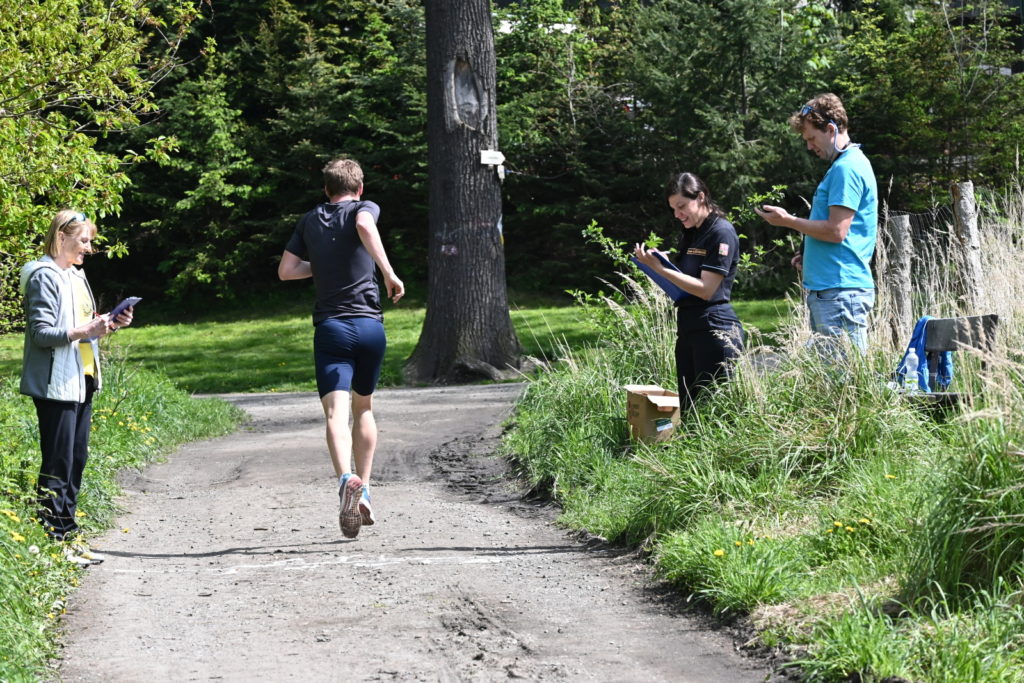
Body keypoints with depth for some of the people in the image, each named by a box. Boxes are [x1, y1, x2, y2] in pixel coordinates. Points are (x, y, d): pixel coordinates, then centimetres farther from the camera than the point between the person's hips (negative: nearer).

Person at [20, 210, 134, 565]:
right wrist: (83, 331, -26)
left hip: (82, 382, 9)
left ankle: (68, 535, 18)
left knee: (77, 460, 12)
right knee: (58, 465, -6)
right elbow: (41, 333, -18)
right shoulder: (45, 277, -13)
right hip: (56, 385, -9)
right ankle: (54, 539, -1)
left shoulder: (76, 276, 15)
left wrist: (108, 325, 5)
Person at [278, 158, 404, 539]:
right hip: (370, 325, 0)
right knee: (364, 408, 20)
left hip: (330, 328, 0)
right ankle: (364, 493, 15)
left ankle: (346, 479, -40)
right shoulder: (364, 208, 6)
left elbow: (286, 270, 12)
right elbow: (365, 226, -19)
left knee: (336, 412, -14)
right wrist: (388, 272, -20)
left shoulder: (310, 221, 15)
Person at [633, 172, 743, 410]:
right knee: (687, 408, 7)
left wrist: (660, 268, -17)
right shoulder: (690, 234, 17)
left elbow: (706, 289, -16)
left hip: (715, 328, -9)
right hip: (688, 326, 9)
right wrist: (657, 261, 2)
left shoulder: (721, 232, -9)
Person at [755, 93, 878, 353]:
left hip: (841, 291, -11)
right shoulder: (847, 165, 21)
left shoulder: (847, 168, -13)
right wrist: (810, 256, 17)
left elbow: (836, 231, -18)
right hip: (826, 289, 11)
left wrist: (788, 221, -7)